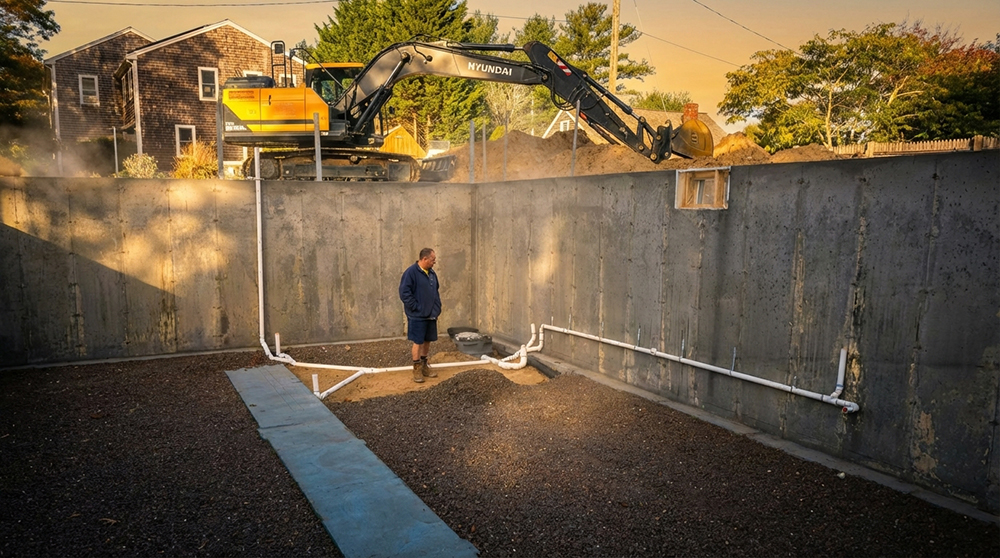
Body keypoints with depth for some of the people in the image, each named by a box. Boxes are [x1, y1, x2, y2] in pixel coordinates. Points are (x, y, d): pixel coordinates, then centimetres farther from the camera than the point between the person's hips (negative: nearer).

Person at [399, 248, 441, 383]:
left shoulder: (432, 273, 10)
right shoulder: (411, 272, -15)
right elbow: (404, 293, -19)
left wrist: (437, 307, 12)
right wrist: (416, 307, -17)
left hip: (431, 315, 7)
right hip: (418, 316, -7)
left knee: (427, 341, 14)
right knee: (418, 342, -1)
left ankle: (424, 365, 27)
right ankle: (417, 369, 9)